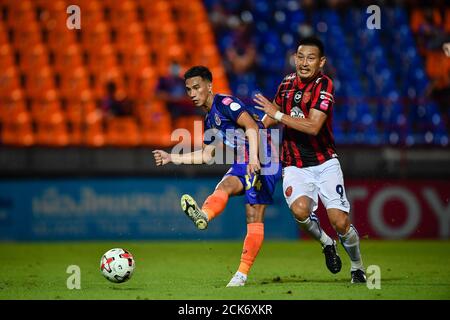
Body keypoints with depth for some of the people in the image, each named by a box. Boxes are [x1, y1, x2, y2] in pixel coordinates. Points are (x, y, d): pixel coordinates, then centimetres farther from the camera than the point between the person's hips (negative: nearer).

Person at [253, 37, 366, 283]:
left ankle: (357, 267, 15)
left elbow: (313, 126, -24)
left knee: (340, 221, -12)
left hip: (325, 163, -3)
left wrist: (278, 115, -21)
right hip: (295, 167, 3)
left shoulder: (324, 85, -12)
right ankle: (326, 243, 4)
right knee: (300, 209, -27)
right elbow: (272, 116, 25)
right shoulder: (288, 83, 6)